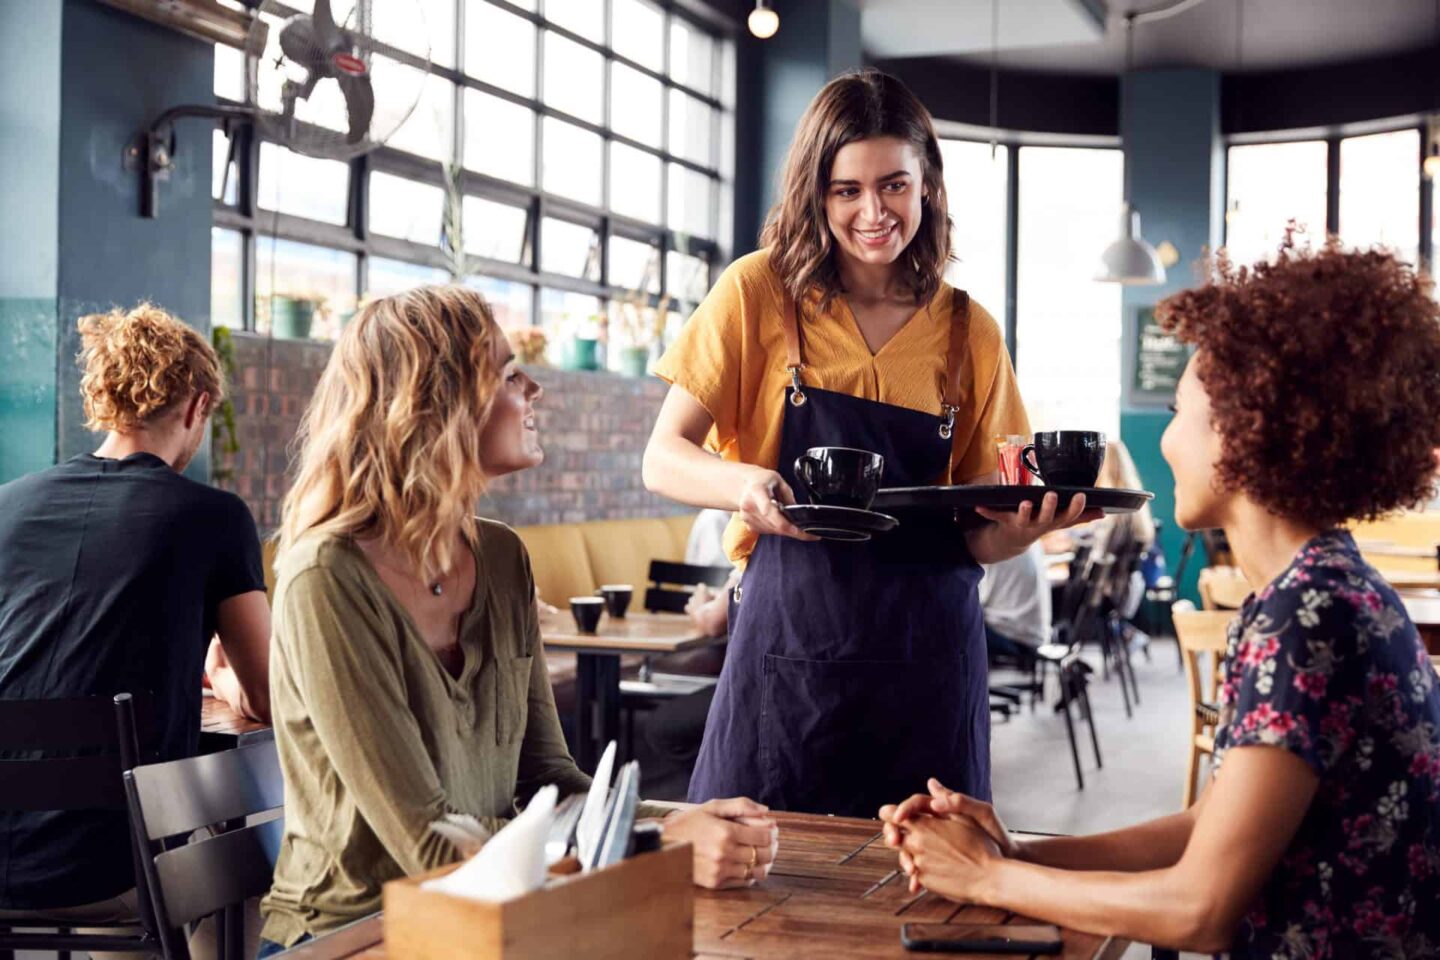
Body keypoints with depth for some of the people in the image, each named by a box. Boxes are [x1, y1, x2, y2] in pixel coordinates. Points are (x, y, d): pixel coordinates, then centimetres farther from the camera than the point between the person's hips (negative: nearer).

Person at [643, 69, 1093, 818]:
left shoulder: (968, 332, 7)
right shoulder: (759, 294, 0)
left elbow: (978, 534, 10)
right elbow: (662, 459, -2)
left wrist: (1023, 527, -13)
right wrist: (746, 486, -23)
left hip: (927, 656, 2)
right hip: (788, 643, -2)